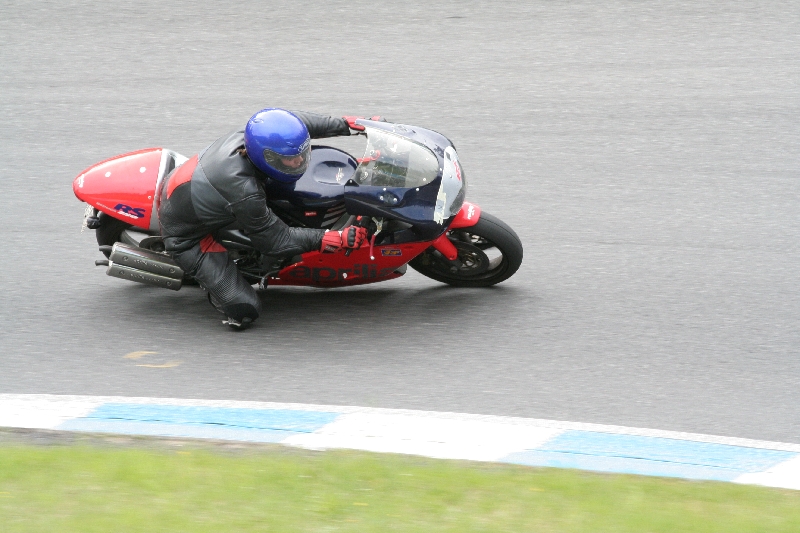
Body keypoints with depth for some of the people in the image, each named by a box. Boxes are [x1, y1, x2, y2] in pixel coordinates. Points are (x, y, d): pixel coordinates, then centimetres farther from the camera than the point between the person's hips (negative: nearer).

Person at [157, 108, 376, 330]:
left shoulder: (242, 137, -20)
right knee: (244, 311, -13)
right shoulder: (245, 193, -38)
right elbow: (275, 242, -23)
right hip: (185, 236, -8)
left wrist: (344, 124, -2)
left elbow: (298, 122, 1)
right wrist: (334, 239, -26)